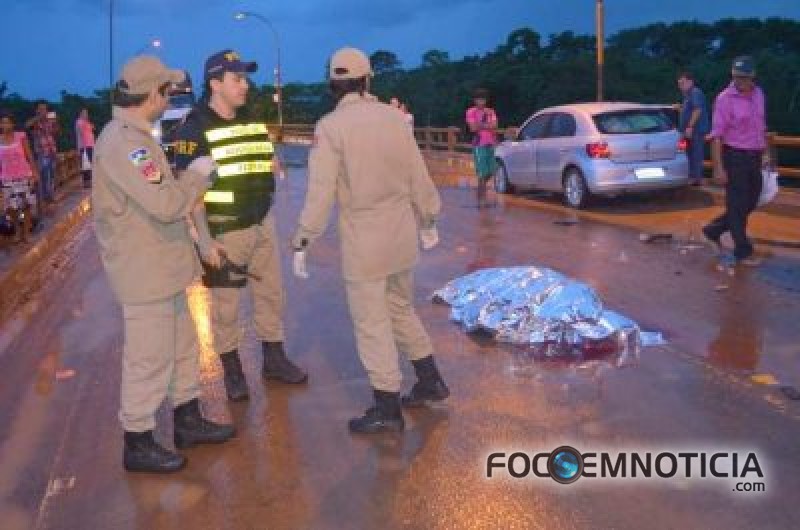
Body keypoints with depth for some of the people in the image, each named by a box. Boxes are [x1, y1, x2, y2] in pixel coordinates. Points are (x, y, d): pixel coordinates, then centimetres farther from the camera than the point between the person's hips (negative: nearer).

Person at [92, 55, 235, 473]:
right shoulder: (123, 142, -23)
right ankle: (138, 445, 17)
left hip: (161, 266, 10)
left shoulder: (133, 136, 11)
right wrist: (199, 173, -13)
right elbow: (166, 204, -28)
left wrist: (191, 179, 7)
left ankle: (188, 421, 35)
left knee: (182, 346, 20)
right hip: (144, 271, -10)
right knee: (149, 359, 2)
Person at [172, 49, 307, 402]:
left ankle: (274, 359, 31)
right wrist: (204, 238, -21)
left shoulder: (253, 122, 8)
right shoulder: (195, 129, -13)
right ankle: (232, 371, 21)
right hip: (225, 230, -6)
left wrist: (271, 164, 1)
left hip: (262, 224, 7)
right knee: (225, 306, 6)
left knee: (271, 294, 15)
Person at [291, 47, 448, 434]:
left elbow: (321, 191, -14)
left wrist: (302, 242, -7)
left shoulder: (330, 126, -11)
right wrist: (428, 220, 19)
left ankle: (388, 409, 12)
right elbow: (418, 175, 7)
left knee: (371, 321, 4)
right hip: (401, 232, 6)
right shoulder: (394, 117, 2)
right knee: (400, 307, 23)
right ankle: (430, 380, 30)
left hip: (364, 239, -5)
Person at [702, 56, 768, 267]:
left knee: (750, 203, 14)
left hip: (754, 157, 7)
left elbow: (761, 126, 18)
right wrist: (718, 168, -18)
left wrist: (765, 153, 16)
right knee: (738, 206, 1)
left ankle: (713, 230, 29)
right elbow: (717, 135, -15)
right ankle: (743, 252, 12)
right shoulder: (725, 99, -13)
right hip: (734, 157, -7)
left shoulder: (758, 94, 7)